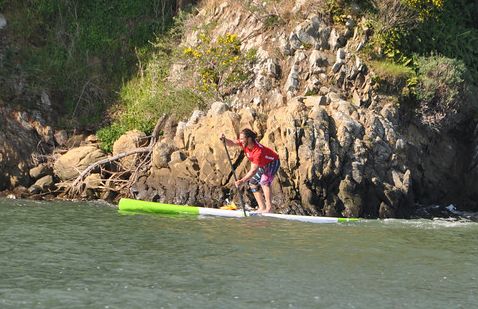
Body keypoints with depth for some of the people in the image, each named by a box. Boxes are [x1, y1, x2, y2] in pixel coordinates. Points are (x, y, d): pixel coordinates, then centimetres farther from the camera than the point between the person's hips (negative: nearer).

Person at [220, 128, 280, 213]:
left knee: (264, 181, -28)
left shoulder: (258, 151, -40)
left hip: (272, 162, -9)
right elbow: (231, 143, -24)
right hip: (262, 165, 9)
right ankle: (262, 208, 5)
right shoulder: (244, 143, -18)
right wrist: (224, 139, -47)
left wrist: (242, 181, -47)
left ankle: (269, 207, -28)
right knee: (253, 183, 5)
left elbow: (253, 170, -42)